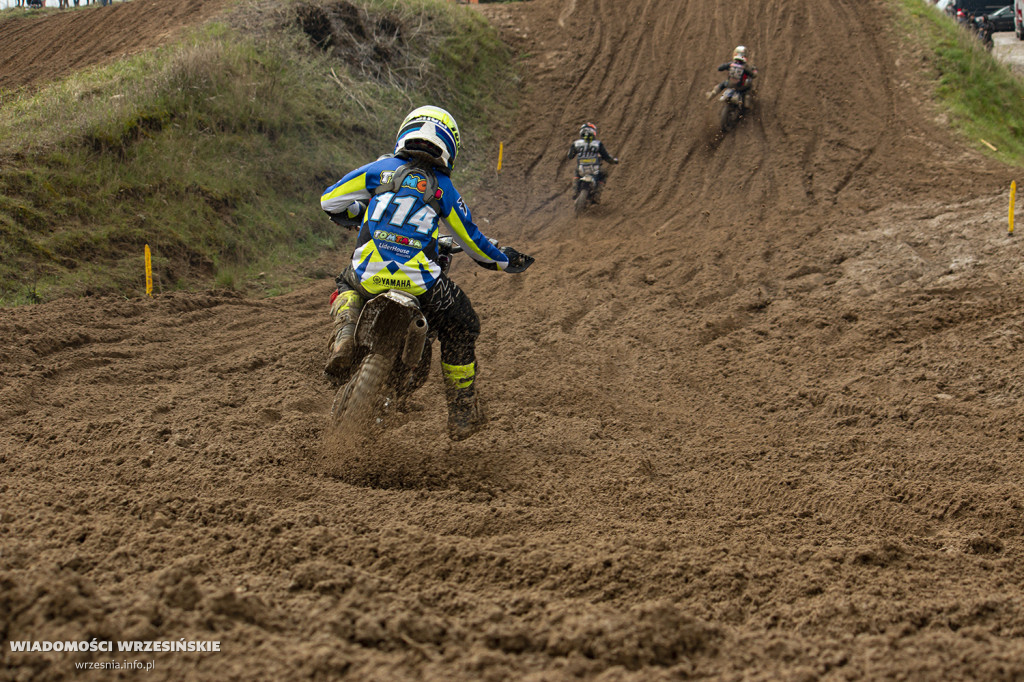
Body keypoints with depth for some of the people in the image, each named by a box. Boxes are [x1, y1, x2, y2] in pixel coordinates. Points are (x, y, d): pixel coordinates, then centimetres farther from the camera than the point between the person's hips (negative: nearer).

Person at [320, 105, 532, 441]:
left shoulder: (381, 168, 9)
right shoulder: (444, 189, 7)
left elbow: (329, 200, 12)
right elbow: (475, 243, 13)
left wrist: (356, 215, 33)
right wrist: (505, 260, 32)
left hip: (368, 274, 2)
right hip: (419, 283, -2)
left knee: (347, 285, 39)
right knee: (460, 325, 23)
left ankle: (344, 336, 7)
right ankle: (462, 416, 27)